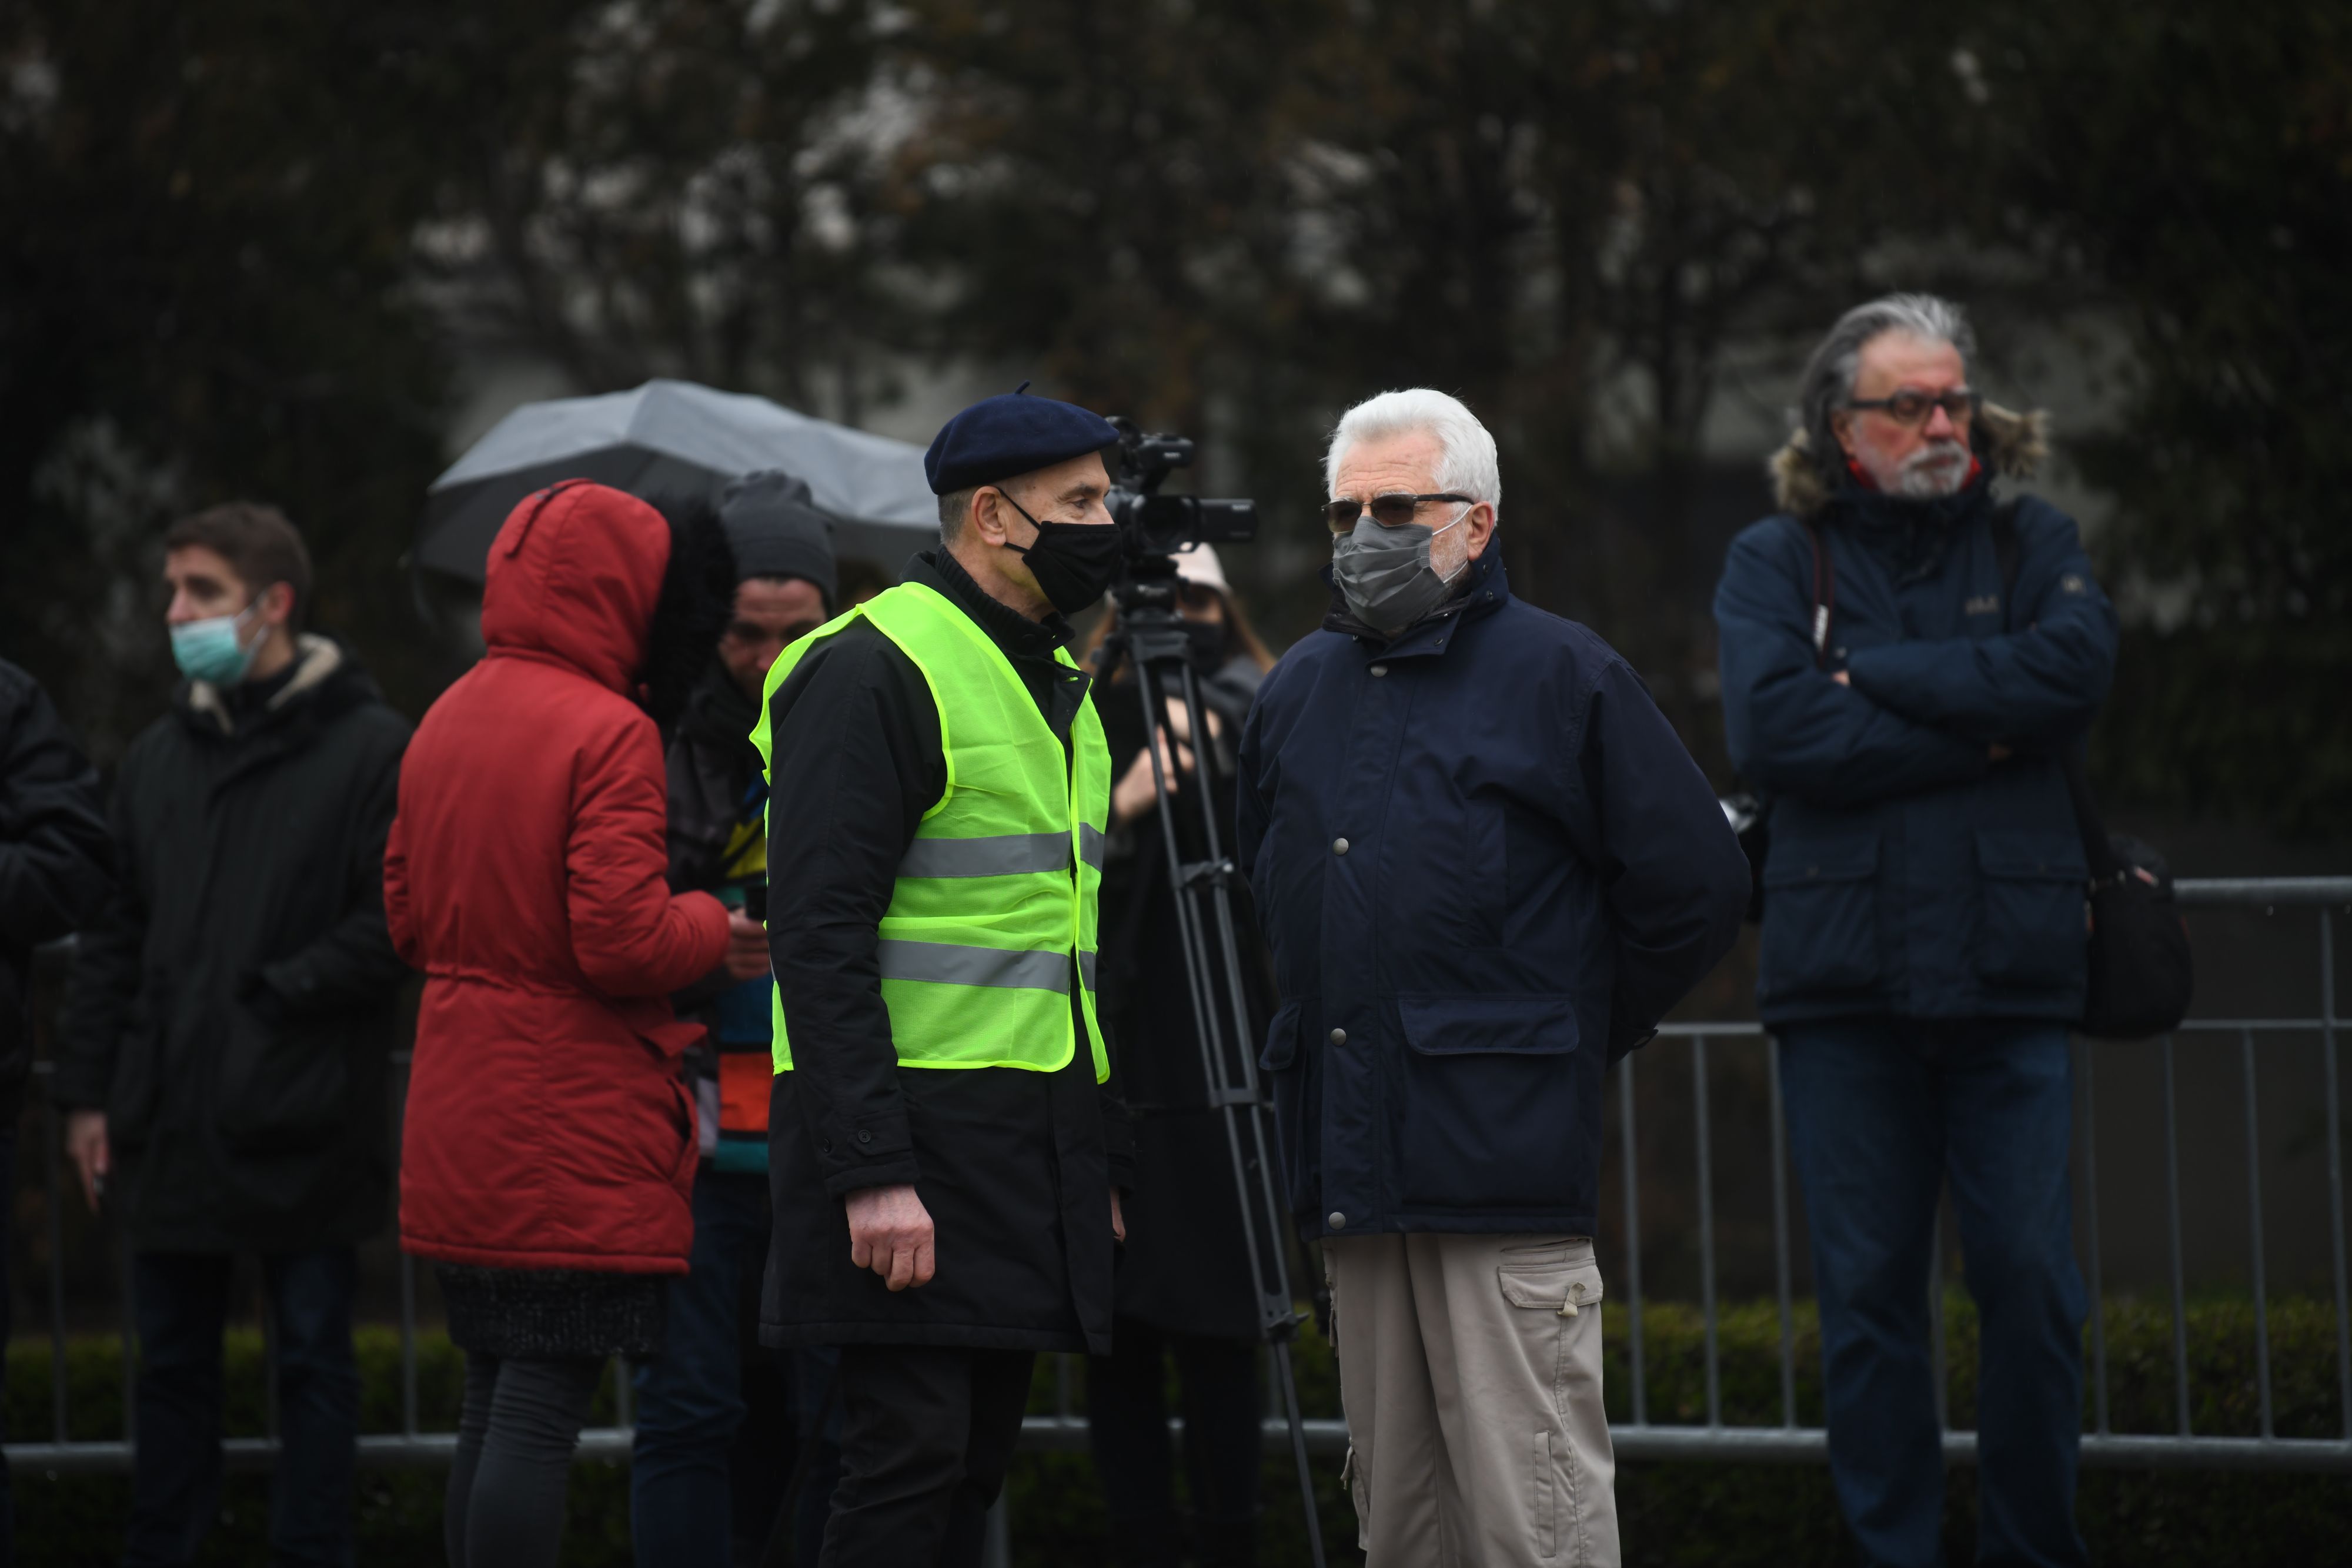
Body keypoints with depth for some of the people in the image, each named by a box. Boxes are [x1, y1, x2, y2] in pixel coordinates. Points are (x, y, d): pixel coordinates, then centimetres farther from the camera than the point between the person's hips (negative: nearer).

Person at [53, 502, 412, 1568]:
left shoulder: (374, 751, -6)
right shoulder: (158, 758, 13)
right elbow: (113, 936, 15)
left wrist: (278, 994, -16)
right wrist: (86, 1090, 9)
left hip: (304, 1128, -5)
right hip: (168, 1122, 6)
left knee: (313, 1361, 4)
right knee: (171, 1365, 12)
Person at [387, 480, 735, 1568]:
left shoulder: (444, 722, 12)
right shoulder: (608, 733, -14)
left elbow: (409, 920, 18)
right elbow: (623, 940, -20)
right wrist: (714, 925, -2)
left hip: (457, 1127, 8)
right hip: (577, 1132, -8)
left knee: (495, 1397, 14)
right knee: (543, 1407, -8)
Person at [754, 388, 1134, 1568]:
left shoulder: (1057, 686, 19)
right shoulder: (873, 672, -11)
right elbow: (819, 936, -17)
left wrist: (1101, 1160, 21)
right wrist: (872, 1172, -23)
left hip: (1032, 1142, 9)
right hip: (911, 1134, -9)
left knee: (979, 1458, 8)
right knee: (914, 1450, -12)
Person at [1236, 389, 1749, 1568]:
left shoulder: (1563, 676, -1)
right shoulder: (1298, 694, 16)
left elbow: (1695, 890, -1)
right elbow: (1268, 892, 30)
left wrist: (1581, 1030, 2)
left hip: (1503, 1161, -6)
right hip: (1352, 1168, 6)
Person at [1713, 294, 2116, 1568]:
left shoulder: (2032, 541, 12)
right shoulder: (1775, 561, 8)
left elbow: (2076, 666, -8)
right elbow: (1772, 731, -8)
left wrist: (1877, 677, -8)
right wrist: (1971, 738, -9)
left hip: (2010, 976, 1)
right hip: (1843, 982, -1)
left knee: (2032, 1282, -1)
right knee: (1865, 1291, 1)